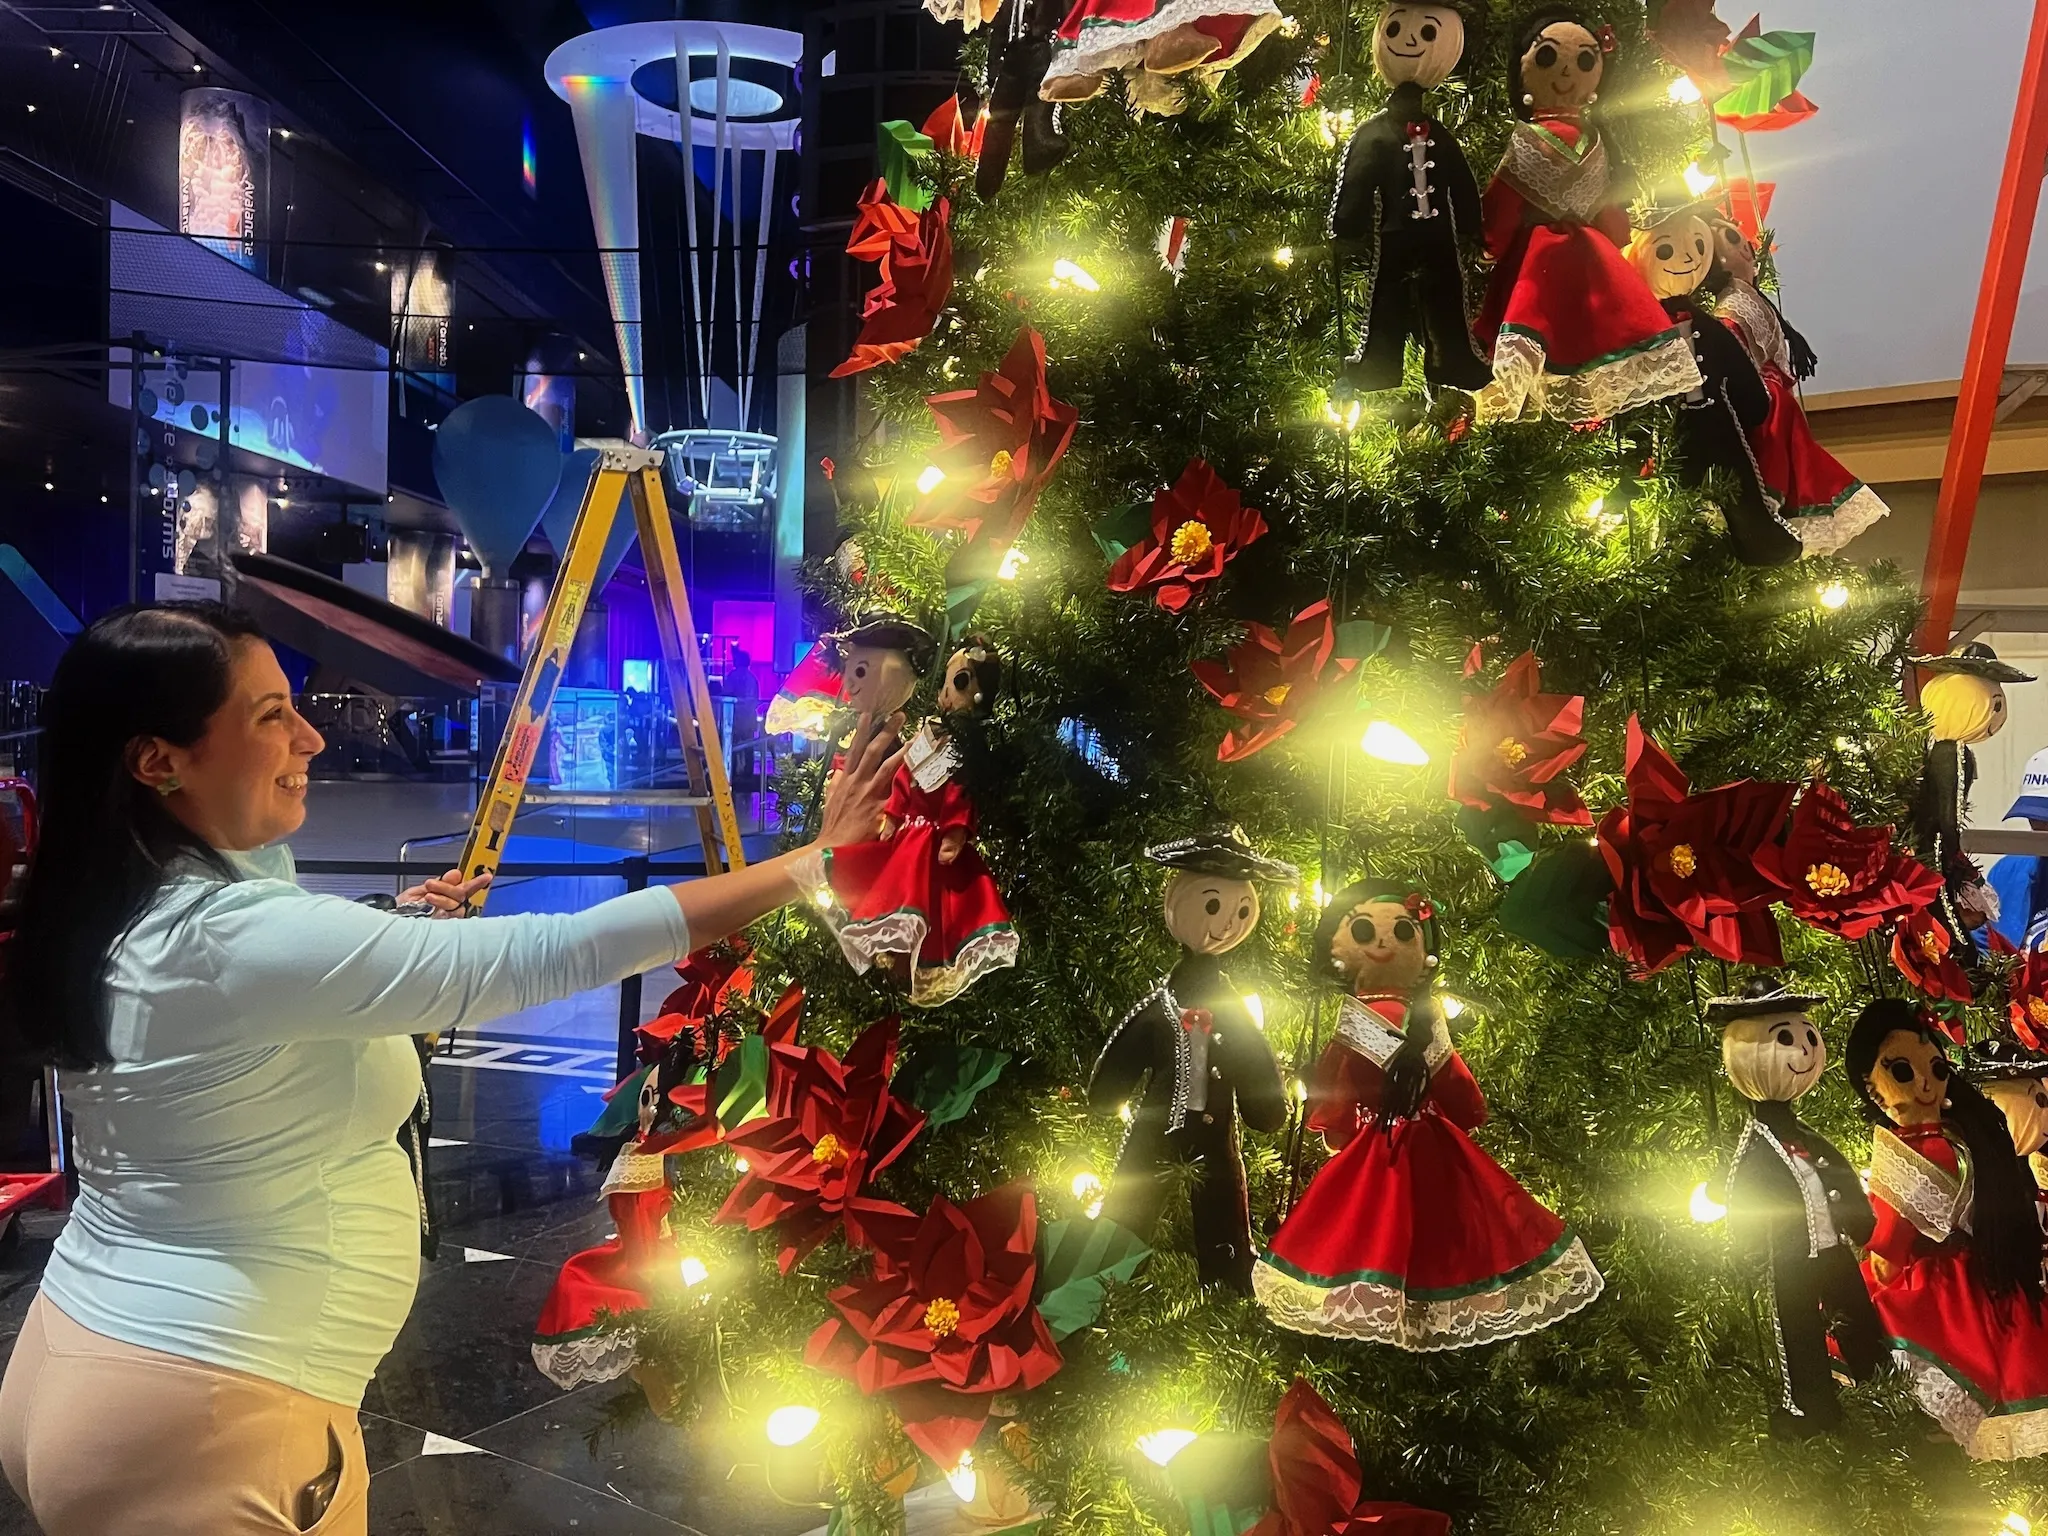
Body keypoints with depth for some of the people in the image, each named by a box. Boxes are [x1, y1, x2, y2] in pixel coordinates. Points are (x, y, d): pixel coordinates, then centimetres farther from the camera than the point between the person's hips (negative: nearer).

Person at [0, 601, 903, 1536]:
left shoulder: (109, 921, 2)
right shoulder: (247, 937, -27)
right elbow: (558, 954, -29)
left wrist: (400, 936, 6)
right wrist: (813, 862, -25)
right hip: (198, 1422, -9)